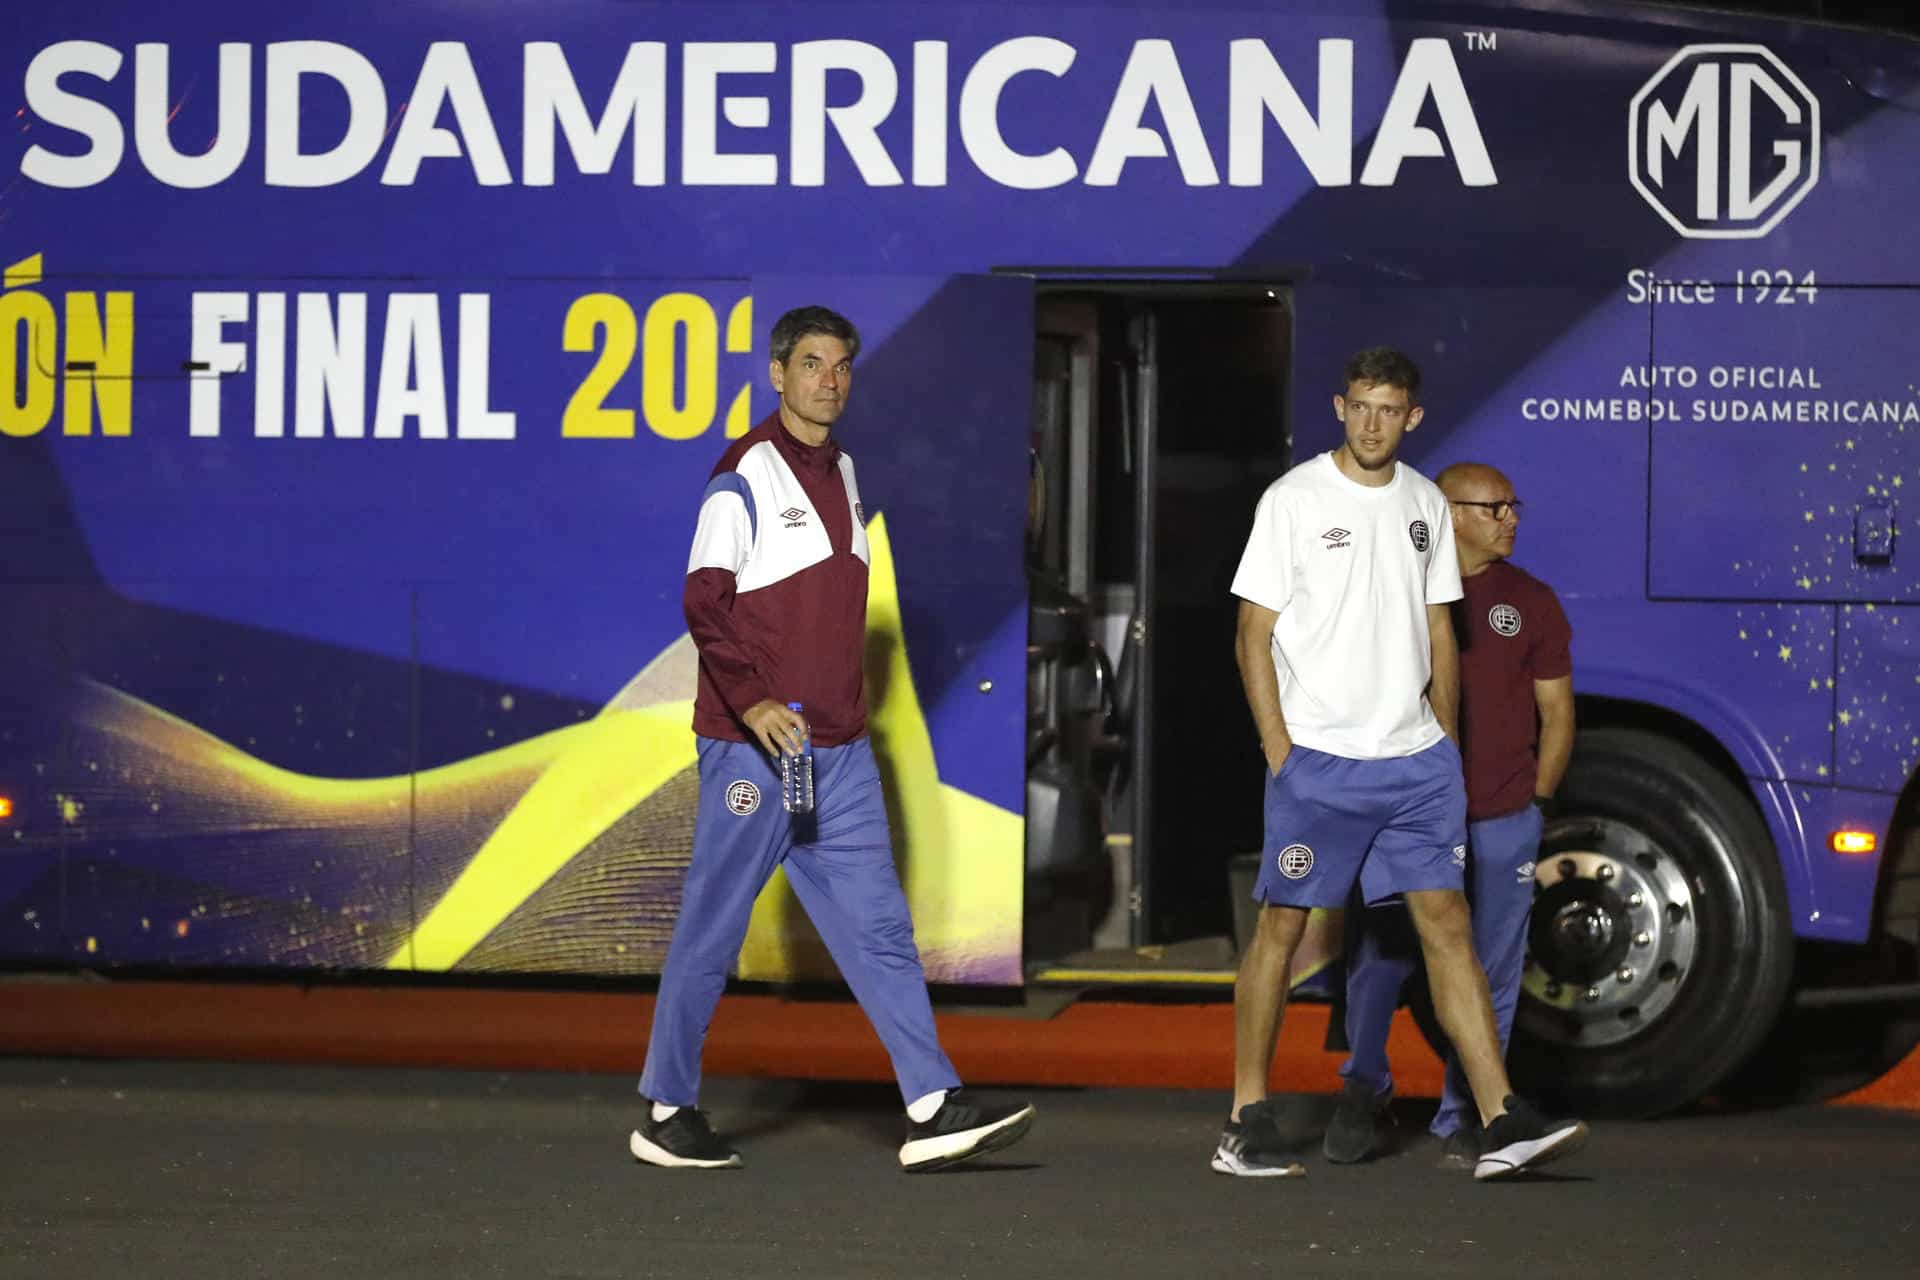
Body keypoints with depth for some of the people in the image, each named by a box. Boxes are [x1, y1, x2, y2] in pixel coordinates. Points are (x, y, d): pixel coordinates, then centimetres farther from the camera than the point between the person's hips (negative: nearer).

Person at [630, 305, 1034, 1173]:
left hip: (839, 751, 7)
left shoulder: (842, 472, 15)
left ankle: (933, 1110, -2)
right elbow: (705, 602, -15)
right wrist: (751, 701, -26)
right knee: (712, 930, 1)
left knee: (878, 926, 1)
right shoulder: (747, 473, -8)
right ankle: (666, 1113, 11)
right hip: (754, 745, -7)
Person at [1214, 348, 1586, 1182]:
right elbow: (1253, 638, -4)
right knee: (1281, 924, 0)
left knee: (1445, 919, -2)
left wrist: (1444, 745, 11)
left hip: (1415, 758, 4)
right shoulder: (1294, 499, -3)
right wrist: (1280, 751, -10)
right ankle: (1248, 1122, 9)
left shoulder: (1424, 504, 12)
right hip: (1317, 758, -4)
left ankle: (1503, 1124, -6)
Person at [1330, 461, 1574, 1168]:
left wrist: (1535, 798, 6)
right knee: (1379, 962, -1)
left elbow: (1557, 712, 13)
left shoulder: (1530, 601, 9)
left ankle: (1462, 1122, 13)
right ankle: (1362, 1090, 23)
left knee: (1488, 976, 2)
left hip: (1501, 825, 1)